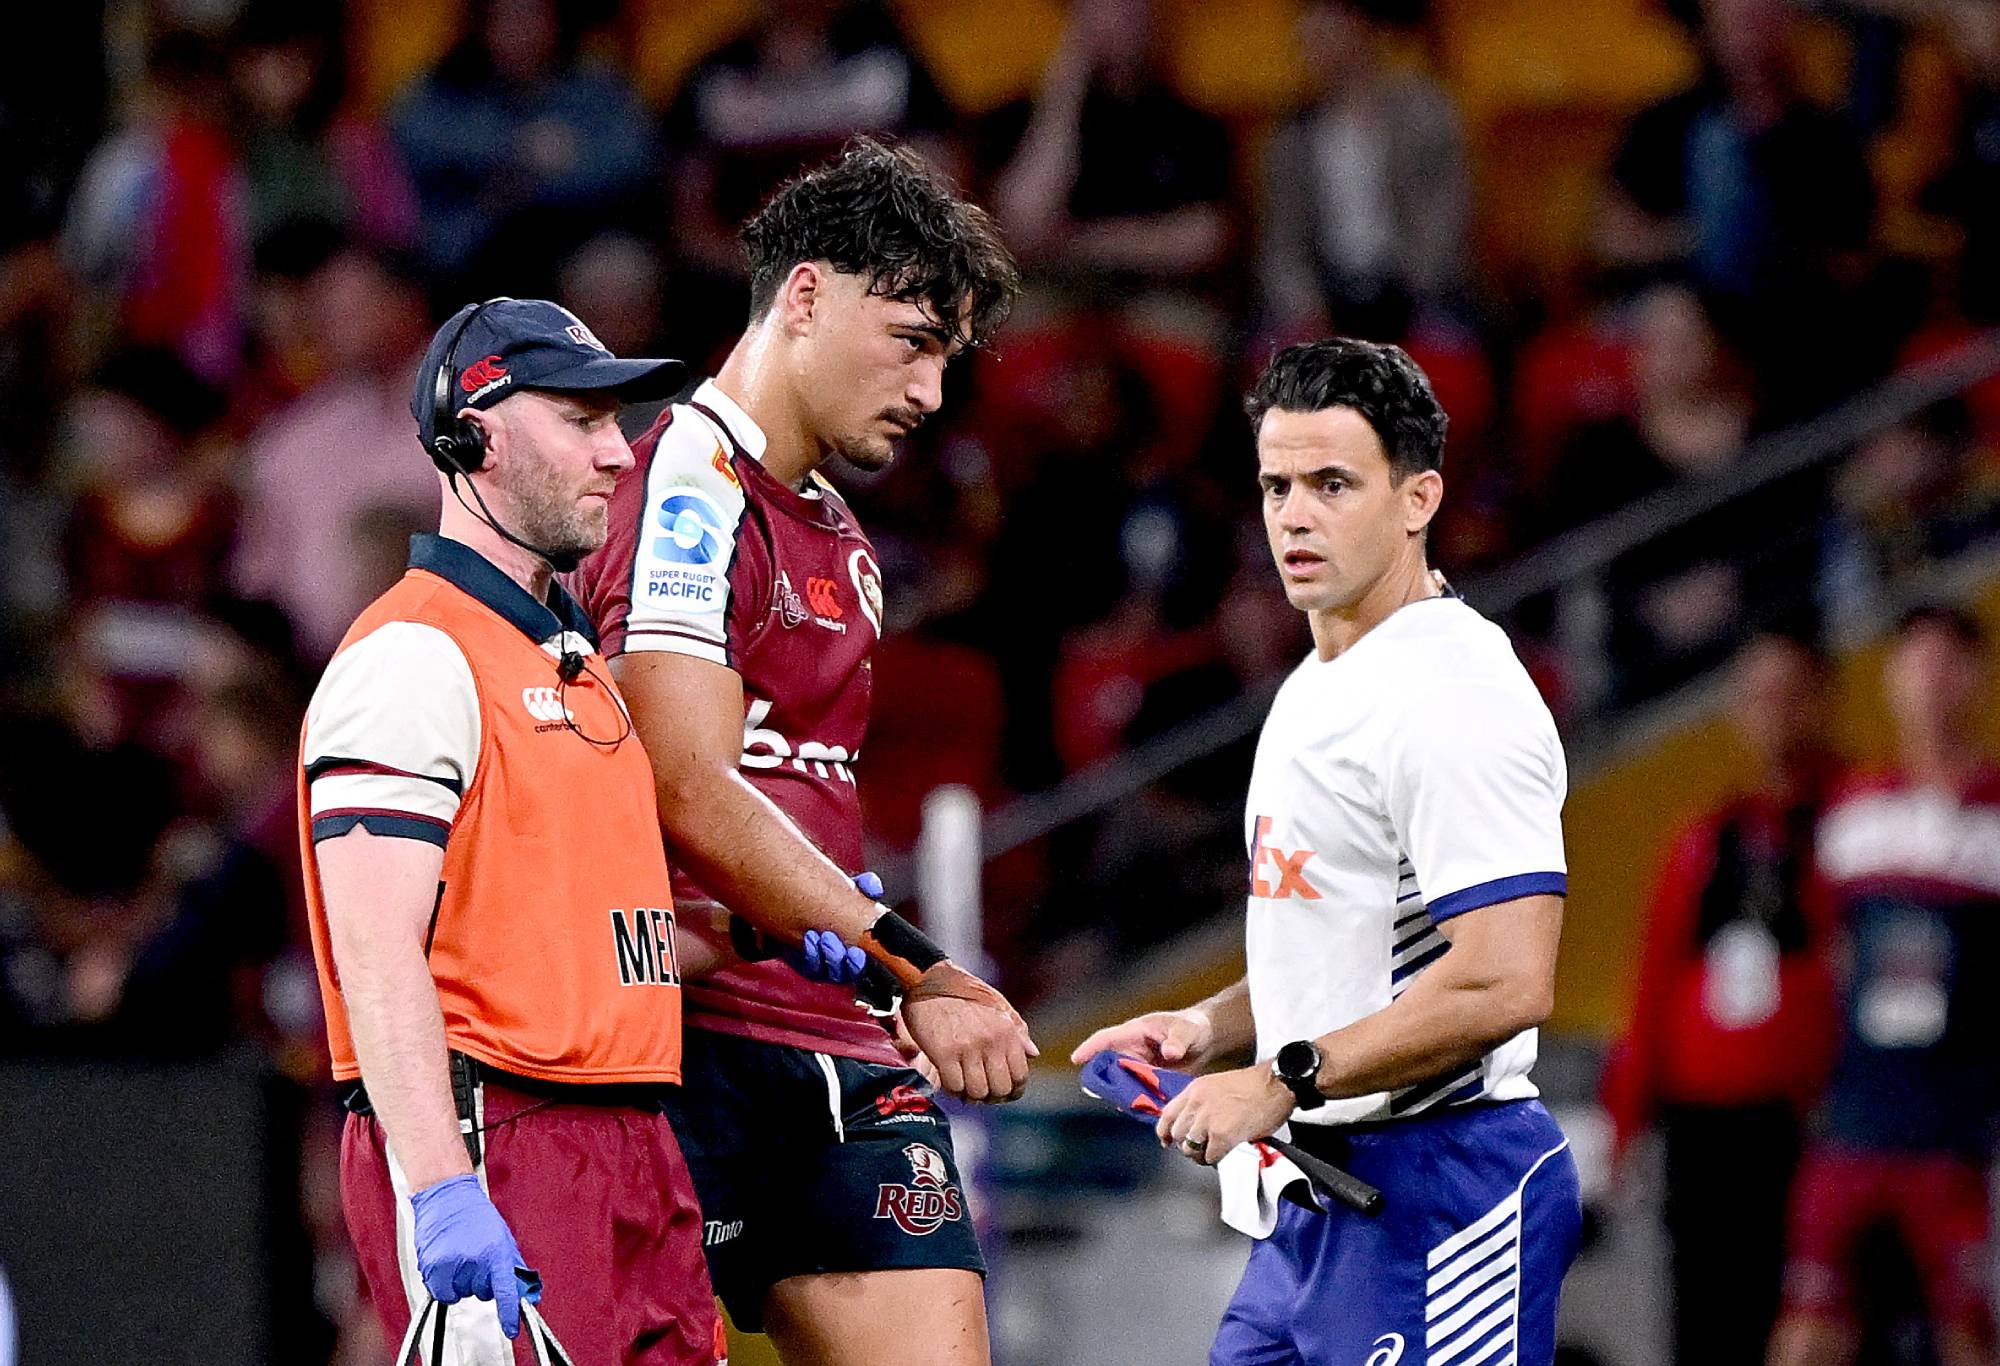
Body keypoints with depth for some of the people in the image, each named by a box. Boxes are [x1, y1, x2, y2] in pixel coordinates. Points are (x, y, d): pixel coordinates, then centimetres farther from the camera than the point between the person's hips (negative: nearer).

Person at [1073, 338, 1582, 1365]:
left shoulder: (1454, 697, -15)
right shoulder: (1315, 692, 18)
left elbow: (1503, 984, -24)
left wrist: (1282, 1080, -20)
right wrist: (1206, 1030, 10)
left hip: (1439, 1192, -10)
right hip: (1317, 1184, 10)